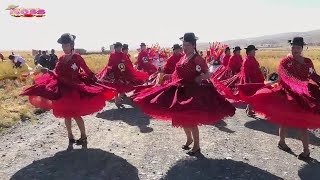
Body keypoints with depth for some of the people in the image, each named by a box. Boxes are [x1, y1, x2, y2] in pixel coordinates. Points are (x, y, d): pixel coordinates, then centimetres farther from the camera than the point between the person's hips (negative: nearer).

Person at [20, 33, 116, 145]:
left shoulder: (77, 57, -8)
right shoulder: (61, 59, 7)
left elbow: (87, 71, -6)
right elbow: (57, 74, 8)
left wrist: (95, 80, -8)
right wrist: (48, 71, -8)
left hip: (74, 88, -6)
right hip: (63, 89, 6)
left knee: (76, 114, -6)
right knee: (66, 114, 11)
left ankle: (83, 136, 12)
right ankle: (70, 135, 26)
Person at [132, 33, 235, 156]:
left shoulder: (197, 59, -13)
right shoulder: (183, 58, 10)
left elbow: (208, 74, -12)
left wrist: (200, 78, -27)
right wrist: (170, 76, 16)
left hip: (192, 91, -8)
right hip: (180, 90, 8)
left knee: (190, 119, -2)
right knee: (181, 118, 16)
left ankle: (197, 146, 16)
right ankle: (189, 139, 40)